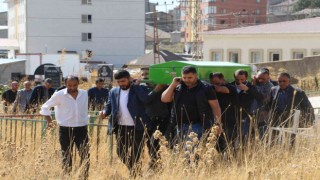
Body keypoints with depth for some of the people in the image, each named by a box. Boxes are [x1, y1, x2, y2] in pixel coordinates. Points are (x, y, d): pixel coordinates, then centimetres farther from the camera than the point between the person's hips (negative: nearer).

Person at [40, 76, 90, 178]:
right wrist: (49, 121, 0)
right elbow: (45, 107, 3)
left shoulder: (84, 94, 4)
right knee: (66, 157, 6)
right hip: (65, 130, -2)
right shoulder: (59, 95, -6)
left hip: (81, 129, 2)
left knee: (85, 155, -4)